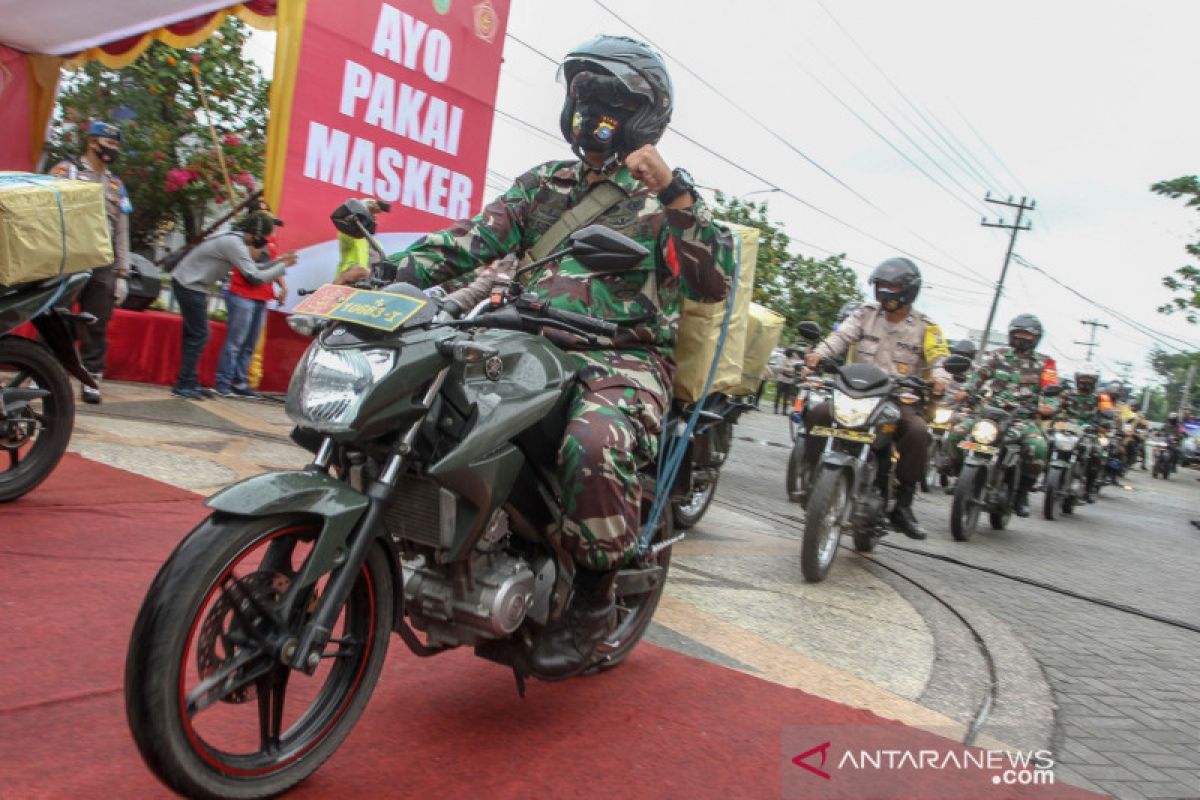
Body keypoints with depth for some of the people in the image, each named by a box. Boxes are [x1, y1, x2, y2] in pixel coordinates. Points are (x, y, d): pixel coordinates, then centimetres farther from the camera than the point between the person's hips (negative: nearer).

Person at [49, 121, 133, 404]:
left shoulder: (116, 185, 21)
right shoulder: (66, 171, 6)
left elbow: (122, 234, 18)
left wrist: (122, 274, 11)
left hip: (103, 265, 4)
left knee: (97, 325, 2)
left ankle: (90, 380, 6)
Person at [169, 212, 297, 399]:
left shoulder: (236, 240, 8)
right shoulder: (234, 244, -21)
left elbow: (252, 268, 15)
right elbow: (255, 277, -21)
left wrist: (278, 261, 8)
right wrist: (283, 266, -11)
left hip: (189, 284, 10)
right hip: (190, 286, -10)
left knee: (194, 335, 14)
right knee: (198, 336, -6)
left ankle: (190, 382, 20)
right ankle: (183, 385, -1)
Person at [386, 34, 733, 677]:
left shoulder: (668, 196, 9)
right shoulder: (543, 184, 22)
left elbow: (714, 283, -7)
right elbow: (473, 239, 11)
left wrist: (673, 193, -18)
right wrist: (394, 271, -5)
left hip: (623, 361, -5)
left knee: (593, 444, -38)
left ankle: (594, 598, -13)